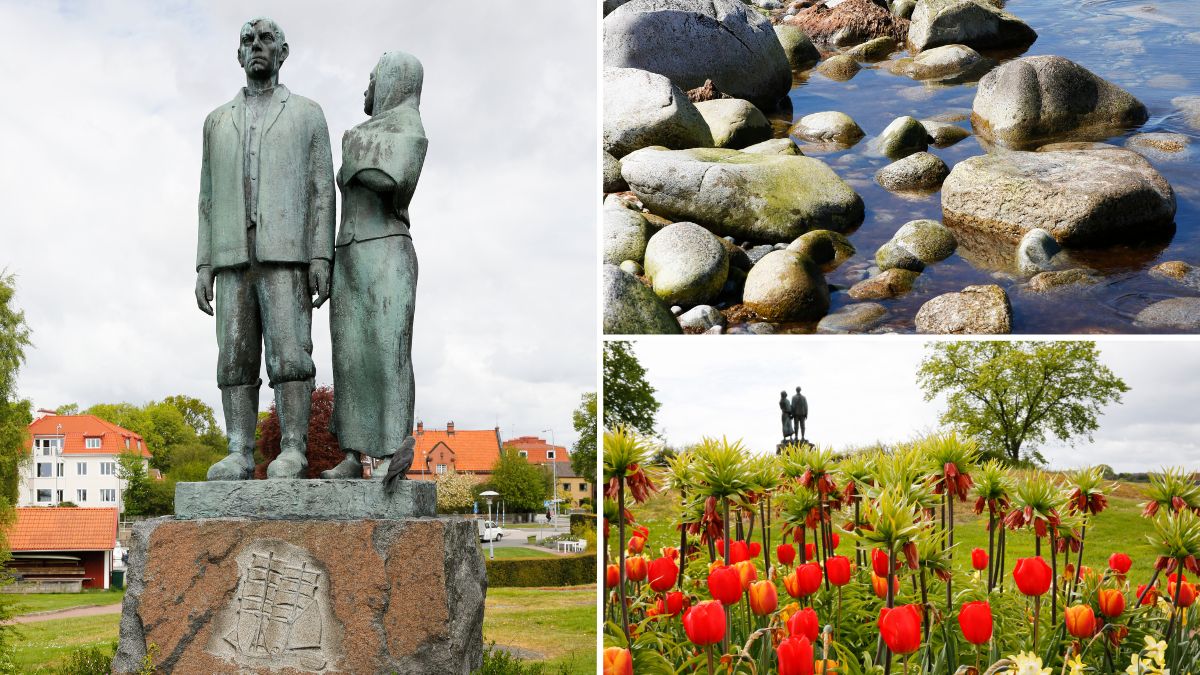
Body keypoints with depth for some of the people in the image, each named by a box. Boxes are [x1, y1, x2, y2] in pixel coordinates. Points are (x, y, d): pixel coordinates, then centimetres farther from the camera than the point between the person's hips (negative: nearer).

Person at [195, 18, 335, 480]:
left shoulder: (307, 114, 10)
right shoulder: (219, 121, 20)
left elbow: (321, 190, 3)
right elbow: (210, 199, 16)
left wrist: (321, 258, -10)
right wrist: (203, 267, 6)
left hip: (287, 255, -3)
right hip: (235, 258, 3)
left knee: (288, 353, -13)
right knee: (236, 358, -4)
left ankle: (292, 454, -12)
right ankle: (239, 457, -3)